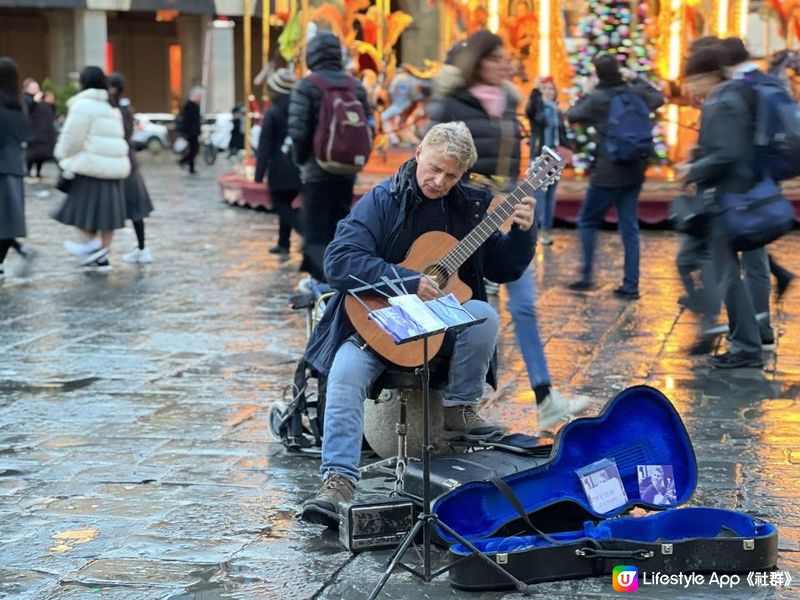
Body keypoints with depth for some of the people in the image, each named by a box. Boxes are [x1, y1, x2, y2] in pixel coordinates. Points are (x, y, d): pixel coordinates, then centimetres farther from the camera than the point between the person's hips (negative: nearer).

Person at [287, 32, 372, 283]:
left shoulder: (306, 87, -9)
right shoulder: (356, 86, 7)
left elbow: (298, 130, -16)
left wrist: (301, 159, 0)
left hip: (317, 170, -5)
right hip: (347, 172, 5)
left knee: (316, 237, -2)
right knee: (339, 232, 16)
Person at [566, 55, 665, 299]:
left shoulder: (596, 99, -12)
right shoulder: (636, 93, 1)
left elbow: (572, 116, 5)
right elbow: (658, 98, 23)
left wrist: (585, 93, 16)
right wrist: (636, 79, 24)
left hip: (606, 173, -5)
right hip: (634, 172, 5)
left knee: (587, 222, 11)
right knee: (630, 228, 7)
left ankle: (587, 276, 7)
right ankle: (631, 285, 6)